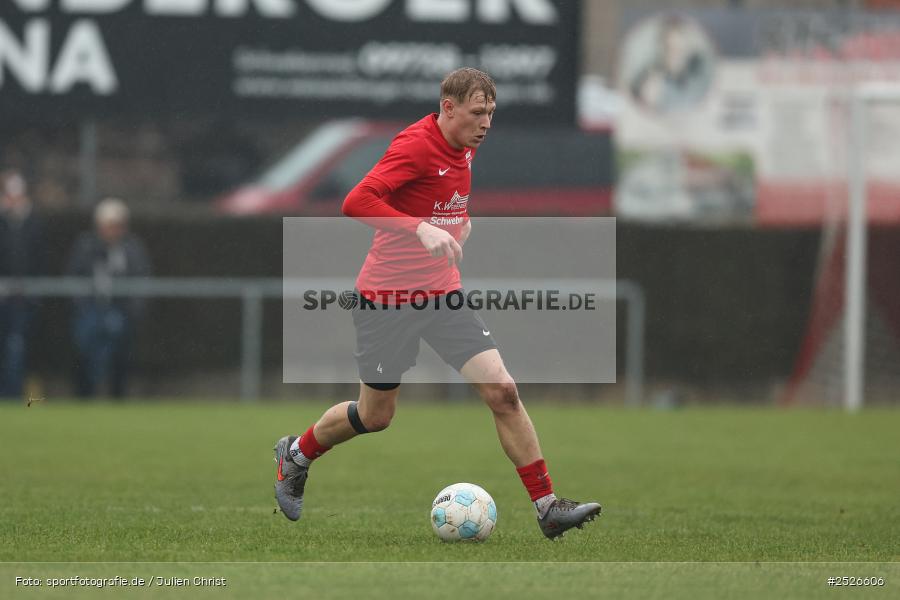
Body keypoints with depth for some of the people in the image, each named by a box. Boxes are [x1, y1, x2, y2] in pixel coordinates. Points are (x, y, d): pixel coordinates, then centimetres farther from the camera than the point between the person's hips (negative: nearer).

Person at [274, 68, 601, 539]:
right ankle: (295, 456, 38)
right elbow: (356, 202, -31)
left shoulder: (465, 147, 5)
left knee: (502, 391, -9)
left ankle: (547, 507, -8)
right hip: (387, 297, -6)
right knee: (375, 416, 8)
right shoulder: (415, 144, -20)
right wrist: (422, 229, -39)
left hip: (441, 292, 6)